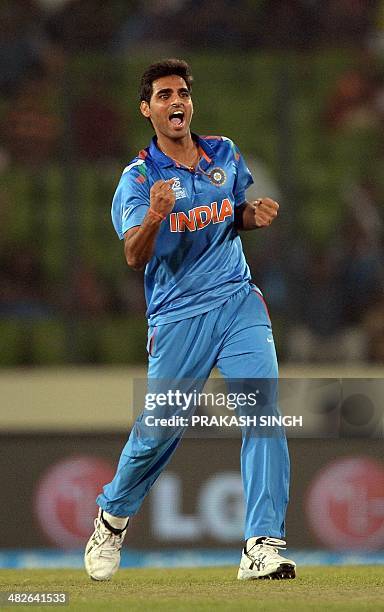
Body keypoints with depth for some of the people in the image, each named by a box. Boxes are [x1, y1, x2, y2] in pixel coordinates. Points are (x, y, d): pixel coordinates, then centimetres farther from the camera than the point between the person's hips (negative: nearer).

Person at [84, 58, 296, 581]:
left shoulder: (225, 155, 9)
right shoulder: (139, 178, -5)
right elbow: (135, 256, -19)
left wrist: (255, 215, 2)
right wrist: (154, 215, -39)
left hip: (239, 304, 3)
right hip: (178, 315, -3)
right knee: (158, 430, 2)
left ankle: (263, 547, -16)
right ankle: (113, 516, 31)